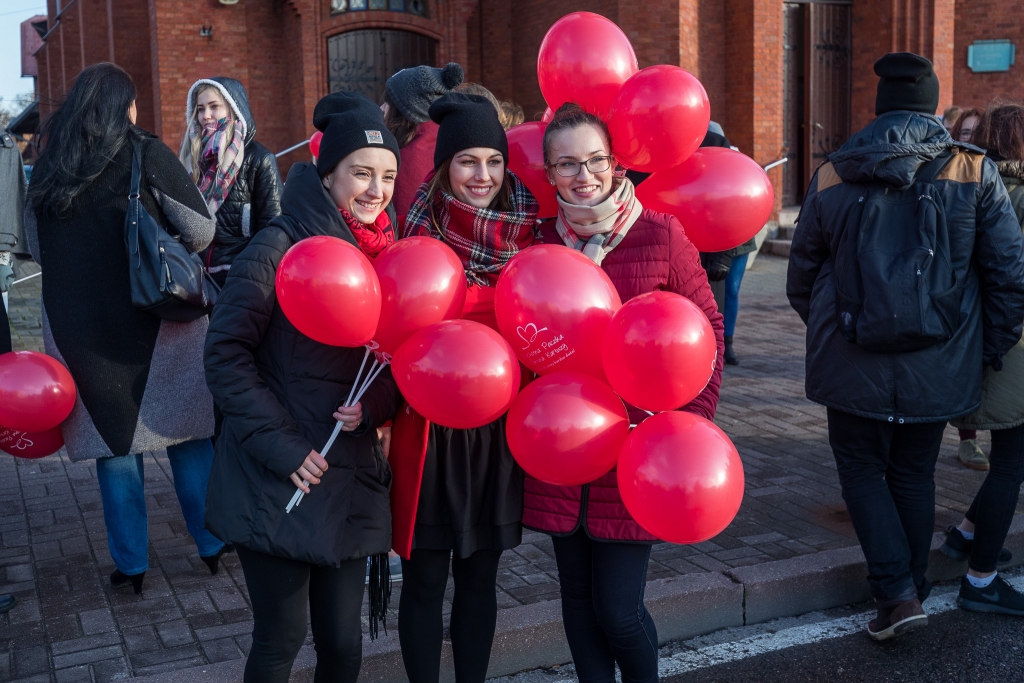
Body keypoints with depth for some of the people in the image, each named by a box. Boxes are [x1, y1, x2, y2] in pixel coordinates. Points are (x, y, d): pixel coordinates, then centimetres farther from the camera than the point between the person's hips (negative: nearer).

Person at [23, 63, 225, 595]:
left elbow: (37, 247, 14)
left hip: (78, 326, 3)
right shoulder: (147, 155, -8)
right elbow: (201, 230, -7)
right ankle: (212, 544, 21)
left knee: (113, 440, 11)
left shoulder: (46, 168, 3)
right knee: (187, 432, 11)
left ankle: (130, 563, 19)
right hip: (155, 317, -2)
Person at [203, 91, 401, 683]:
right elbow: (227, 352, -12)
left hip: (352, 478, 5)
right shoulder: (280, 247, -10)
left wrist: (375, 403, -8)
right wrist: (281, 445, -17)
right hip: (279, 482, -5)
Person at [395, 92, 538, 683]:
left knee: (479, 577, 15)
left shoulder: (528, 231, 2)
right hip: (429, 428, -3)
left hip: (499, 431, 3)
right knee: (425, 581, 7)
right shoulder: (421, 230, -7)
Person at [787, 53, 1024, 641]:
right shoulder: (973, 171, -3)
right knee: (914, 475, 17)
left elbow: (802, 278, 8)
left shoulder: (832, 177, -1)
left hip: (854, 366, -1)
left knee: (863, 470, 14)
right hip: (938, 369, 1)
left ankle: (899, 592, 3)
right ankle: (912, 589, 29)